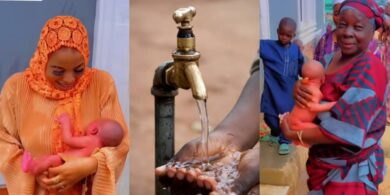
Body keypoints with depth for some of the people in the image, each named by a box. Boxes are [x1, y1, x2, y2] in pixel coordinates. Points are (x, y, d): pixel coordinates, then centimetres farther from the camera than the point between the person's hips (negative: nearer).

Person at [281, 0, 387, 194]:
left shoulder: (368, 70, -24)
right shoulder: (335, 57, 1)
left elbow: (346, 129, -29)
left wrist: (294, 135, -19)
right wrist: (300, 88, -14)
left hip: (350, 171, -7)